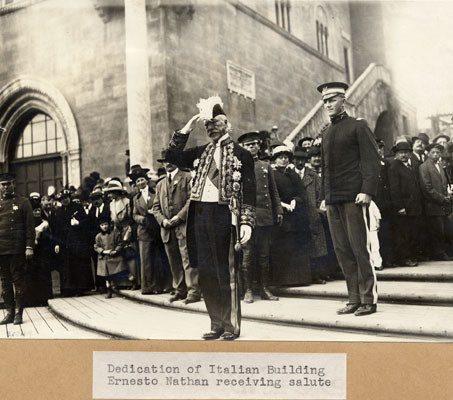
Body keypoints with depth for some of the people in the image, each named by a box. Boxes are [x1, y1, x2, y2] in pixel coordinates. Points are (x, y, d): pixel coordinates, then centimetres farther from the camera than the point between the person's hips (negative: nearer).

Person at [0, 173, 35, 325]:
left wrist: (29, 247, -10)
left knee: (18, 280, 0)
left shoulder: (23, 202, 2)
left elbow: (30, 226, -2)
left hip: (17, 249, -3)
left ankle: (18, 313, 7)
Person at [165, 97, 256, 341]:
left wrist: (246, 221, -10)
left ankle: (231, 326, 12)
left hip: (224, 215, -5)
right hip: (199, 215, 5)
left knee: (226, 274, 0)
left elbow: (249, 191, -1)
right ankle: (217, 324, 19)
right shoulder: (200, 153, 18)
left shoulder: (240, 154, 4)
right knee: (206, 274, 8)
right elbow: (173, 157, 11)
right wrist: (185, 130, 5)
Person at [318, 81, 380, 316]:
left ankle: (369, 300, 3)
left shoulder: (357, 126, 1)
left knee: (359, 248, -5)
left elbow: (372, 160, -7)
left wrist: (367, 190, -17)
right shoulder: (327, 133, 20)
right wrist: (324, 197, 17)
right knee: (342, 250, 5)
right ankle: (354, 299, 12)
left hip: (352, 198, -6)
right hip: (333, 200, 7)